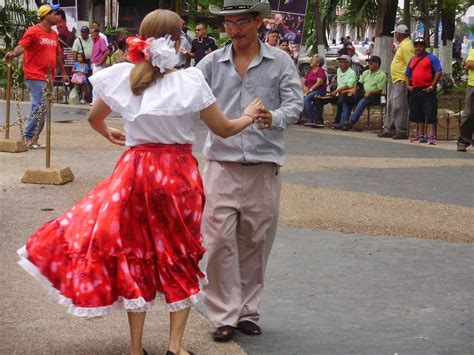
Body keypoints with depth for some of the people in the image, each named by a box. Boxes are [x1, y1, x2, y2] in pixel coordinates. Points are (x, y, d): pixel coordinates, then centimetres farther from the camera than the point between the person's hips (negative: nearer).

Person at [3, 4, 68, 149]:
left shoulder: (54, 34, 15)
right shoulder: (33, 31, -8)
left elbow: (58, 54, 23)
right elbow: (21, 45, -21)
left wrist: (63, 73, 26)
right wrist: (13, 54, -42)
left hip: (48, 78, 8)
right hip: (35, 77, -8)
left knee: (44, 109, 9)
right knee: (38, 108, -13)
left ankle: (34, 138, 15)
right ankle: (28, 137, -4)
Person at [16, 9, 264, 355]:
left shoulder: (122, 76, -3)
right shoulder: (190, 82, -12)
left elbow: (94, 118, 13)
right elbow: (223, 129, -3)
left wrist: (108, 133, 35)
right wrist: (248, 116, 17)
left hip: (135, 172, 2)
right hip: (179, 174, -2)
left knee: (135, 255, 12)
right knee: (179, 258, 12)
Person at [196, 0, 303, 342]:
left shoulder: (280, 62, 3)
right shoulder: (212, 63, 6)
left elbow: (295, 101, -7)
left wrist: (275, 118, -27)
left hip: (264, 164, 0)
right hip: (222, 163, 0)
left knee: (256, 241, 7)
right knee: (220, 240, -5)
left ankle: (248, 311, 20)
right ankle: (224, 315, 2)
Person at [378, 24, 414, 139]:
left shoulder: (406, 46, -14)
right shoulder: (403, 45, 19)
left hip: (402, 81, -11)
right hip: (397, 81, 11)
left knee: (399, 106, -10)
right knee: (391, 105, 14)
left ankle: (401, 132, -8)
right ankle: (389, 129, 20)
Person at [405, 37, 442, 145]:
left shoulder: (431, 58, -1)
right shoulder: (412, 60, 17)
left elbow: (439, 72, -9)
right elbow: (407, 75, 24)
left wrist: (432, 86, -15)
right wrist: (408, 86, 8)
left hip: (428, 90, -7)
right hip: (415, 91, 7)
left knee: (430, 114, -10)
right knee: (418, 114, 11)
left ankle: (431, 136, -13)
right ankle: (420, 135, 18)